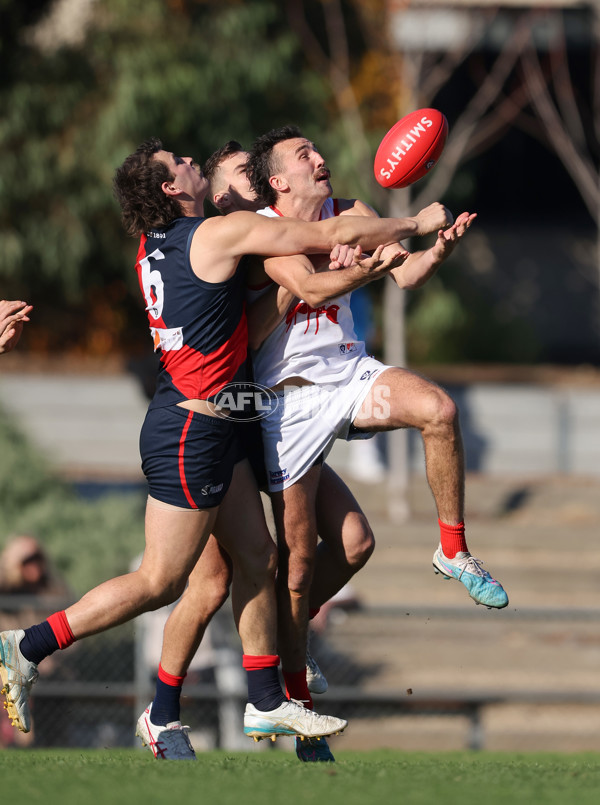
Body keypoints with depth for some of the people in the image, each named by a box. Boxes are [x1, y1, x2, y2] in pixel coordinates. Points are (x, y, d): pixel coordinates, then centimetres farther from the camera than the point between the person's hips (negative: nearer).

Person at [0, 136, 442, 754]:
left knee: (257, 557, 13)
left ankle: (266, 703, 18)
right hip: (190, 432, -9)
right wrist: (417, 223, 4)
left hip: (207, 428, 9)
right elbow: (335, 235, -11)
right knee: (160, 582, -3)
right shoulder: (223, 233, -17)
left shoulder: (156, 244, 7)